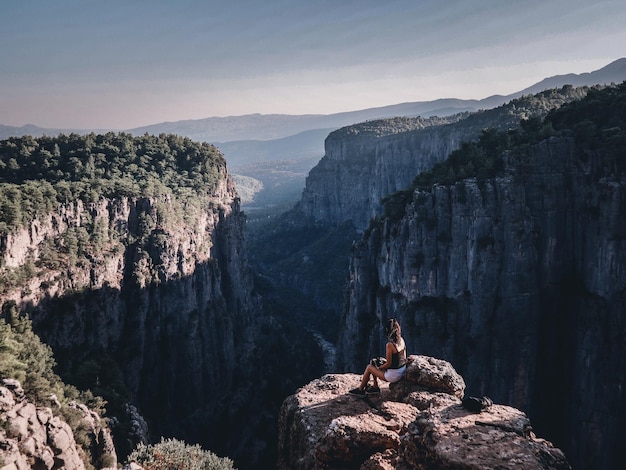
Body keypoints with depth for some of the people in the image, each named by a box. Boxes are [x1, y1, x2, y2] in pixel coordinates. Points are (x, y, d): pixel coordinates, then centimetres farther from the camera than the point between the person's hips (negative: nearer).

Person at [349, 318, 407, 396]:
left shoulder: (390, 345, -25)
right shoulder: (401, 340, -1)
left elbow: (388, 364, -20)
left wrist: (379, 368, 0)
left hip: (393, 375, -8)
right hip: (403, 371, 8)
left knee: (369, 367, 10)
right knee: (374, 364, 22)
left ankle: (360, 390, 25)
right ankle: (375, 387, 31)